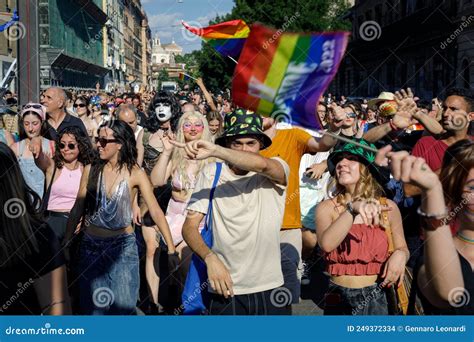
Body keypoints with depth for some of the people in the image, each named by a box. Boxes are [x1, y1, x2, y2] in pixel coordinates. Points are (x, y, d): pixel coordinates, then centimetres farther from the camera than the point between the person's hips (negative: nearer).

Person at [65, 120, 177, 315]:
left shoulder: (135, 174, -8)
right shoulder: (91, 170, 0)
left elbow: (156, 212, -11)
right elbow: (77, 210, 4)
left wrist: (171, 249, -16)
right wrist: (66, 242, 1)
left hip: (123, 246, -2)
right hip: (91, 245, 2)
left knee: (123, 306, 3)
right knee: (93, 305, 8)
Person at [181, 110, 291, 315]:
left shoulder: (276, 170, -4)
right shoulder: (211, 173, -3)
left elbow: (261, 164, -28)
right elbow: (190, 225, -3)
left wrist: (214, 150, -37)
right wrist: (210, 257, -19)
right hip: (226, 290, 0)